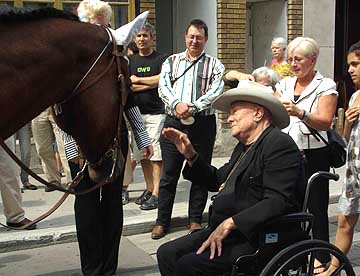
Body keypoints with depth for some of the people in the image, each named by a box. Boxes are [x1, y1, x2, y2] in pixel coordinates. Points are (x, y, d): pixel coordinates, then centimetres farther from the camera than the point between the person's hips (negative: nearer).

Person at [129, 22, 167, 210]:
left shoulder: (161, 59, 2)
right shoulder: (130, 61, 14)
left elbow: (162, 80, -14)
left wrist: (137, 79, -4)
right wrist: (151, 84, -7)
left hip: (156, 112, -5)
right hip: (136, 112, 5)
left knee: (156, 154, -7)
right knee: (142, 155, 9)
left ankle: (156, 194, -5)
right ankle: (149, 189, 20)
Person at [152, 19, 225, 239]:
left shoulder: (214, 65, 8)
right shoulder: (171, 61, 13)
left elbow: (216, 91, -7)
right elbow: (163, 87, -1)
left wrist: (193, 107, -20)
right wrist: (177, 104, -20)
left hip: (203, 123, 0)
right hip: (174, 122, 1)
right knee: (169, 174, 3)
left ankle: (196, 219, 19)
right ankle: (162, 221, 12)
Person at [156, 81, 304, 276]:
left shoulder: (279, 144, -13)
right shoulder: (244, 146, 17)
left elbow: (277, 202, -23)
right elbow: (217, 181, 24)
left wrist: (230, 223, -25)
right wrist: (190, 155, 12)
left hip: (255, 239, -9)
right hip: (226, 232, 9)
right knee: (167, 253, 0)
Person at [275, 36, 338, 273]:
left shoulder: (325, 86, -4)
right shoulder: (285, 84, 12)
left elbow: (325, 122, -16)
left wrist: (299, 113, -32)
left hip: (314, 155, -4)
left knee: (316, 207, 2)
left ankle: (322, 258, 12)